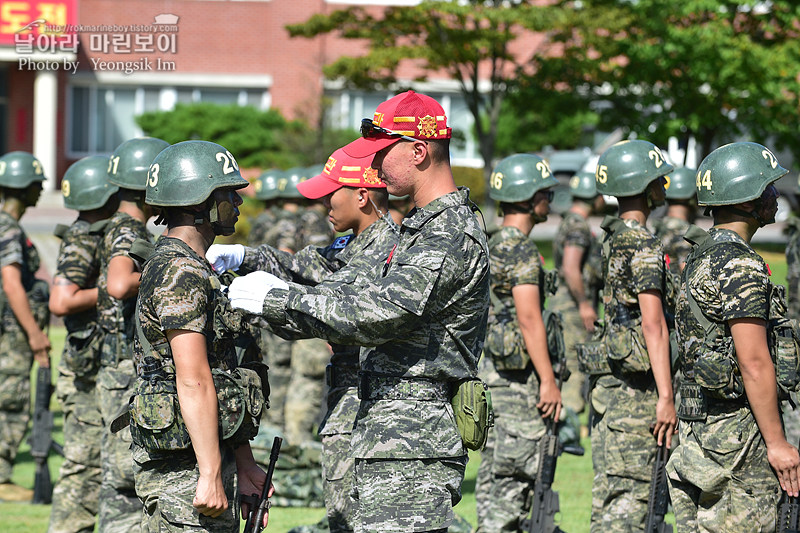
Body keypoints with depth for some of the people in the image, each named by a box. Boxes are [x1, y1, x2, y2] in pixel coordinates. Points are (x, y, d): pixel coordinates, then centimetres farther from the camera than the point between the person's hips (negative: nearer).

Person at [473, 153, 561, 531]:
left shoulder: (494, 246, 15)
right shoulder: (522, 251, -15)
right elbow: (529, 319, -20)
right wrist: (548, 380, -19)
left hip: (492, 367, 10)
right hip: (518, 374, -10)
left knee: (496, 467, 11)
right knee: (516, 469, -7)